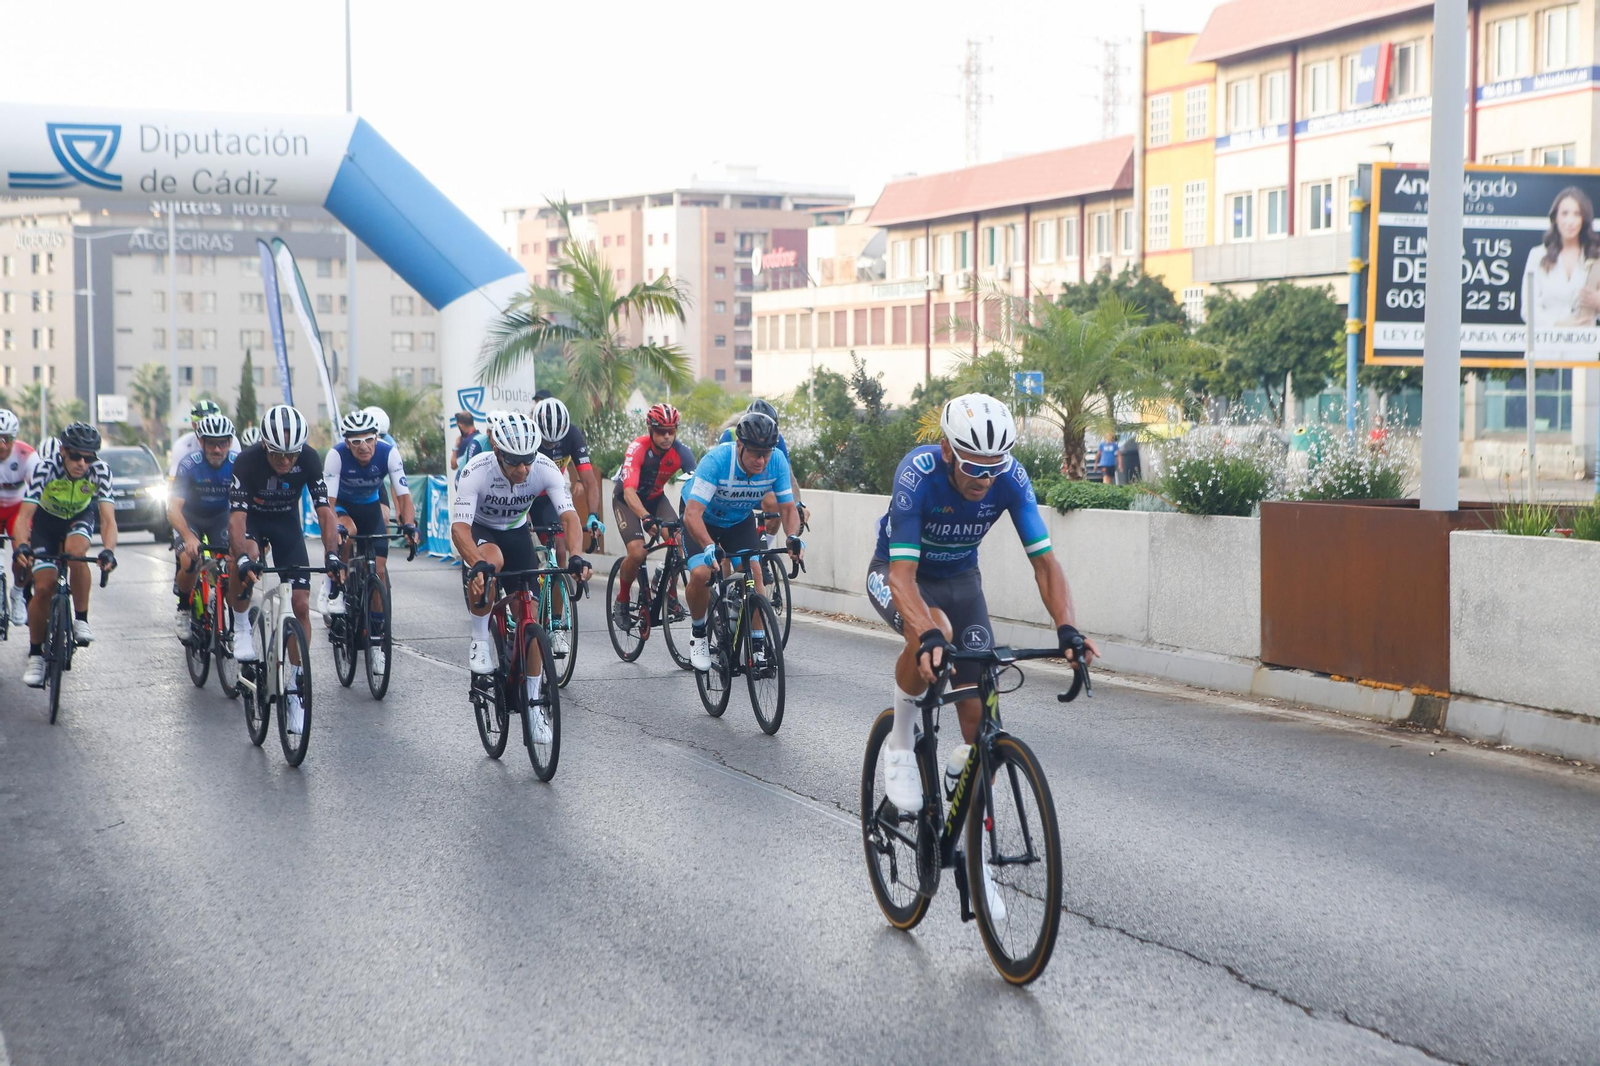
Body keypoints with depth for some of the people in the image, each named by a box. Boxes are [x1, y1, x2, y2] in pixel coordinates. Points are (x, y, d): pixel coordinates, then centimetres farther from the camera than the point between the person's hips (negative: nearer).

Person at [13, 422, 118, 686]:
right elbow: (24, 515, -37)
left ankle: (81, 620, -15)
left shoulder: (100, 471, -30)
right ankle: (35, 655, 6)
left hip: (81, 516, 0)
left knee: (76, 552, -34)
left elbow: (108, 519, -34)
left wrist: (108, 551, -53)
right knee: (43, 588, -11)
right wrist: (22, 546, -56)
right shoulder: (45, 467, -34)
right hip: (47, 519, 0)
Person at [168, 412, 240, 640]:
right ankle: (184, 608, 3)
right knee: (189, 563, -24)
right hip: (190, 518, -2)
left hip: (220, 517, 2)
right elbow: (173, 508, -33)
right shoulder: (189, 465, -28)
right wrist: (188, 537, -50)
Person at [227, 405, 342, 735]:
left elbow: (324, 511, -25)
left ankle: (295, 688, 2)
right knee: (242, 560, -38)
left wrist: (331, 554, -40)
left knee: (301, 605, -9)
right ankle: (242, 627, -12)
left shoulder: (309, 459, -26)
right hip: (253, 518, -2)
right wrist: (243, 558, -52)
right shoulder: (247, 461, -31)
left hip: (287, 523, 2)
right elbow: (236, 517, -36)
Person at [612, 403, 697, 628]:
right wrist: (646, 518, -59)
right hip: (626, 500, -4)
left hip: (655, 498, 4)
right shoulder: (637, 449, -31)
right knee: (637, 552, -24)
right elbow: (629, 492, -42)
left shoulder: (681, 451, -21)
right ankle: (621, 601, 1)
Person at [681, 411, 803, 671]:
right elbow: (692, 514, -41)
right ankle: (698, 631, 3)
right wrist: (709, 547, -58)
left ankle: (758, 644, -5)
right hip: (703, 518, -3)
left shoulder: (777, 461, -26)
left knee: (754, 572, -18)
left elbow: (788, 507, -17)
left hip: (740, 520, 3)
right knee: (701, 574, -24)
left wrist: (793, 537, -38)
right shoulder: (716, 460, -37)